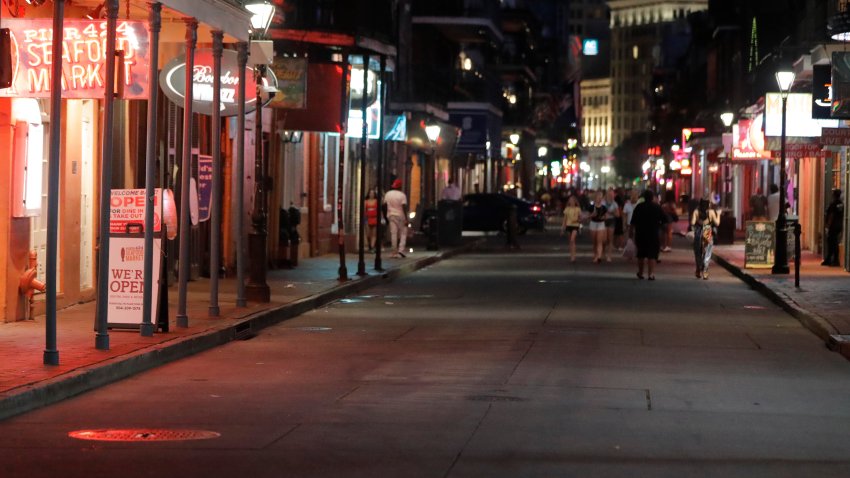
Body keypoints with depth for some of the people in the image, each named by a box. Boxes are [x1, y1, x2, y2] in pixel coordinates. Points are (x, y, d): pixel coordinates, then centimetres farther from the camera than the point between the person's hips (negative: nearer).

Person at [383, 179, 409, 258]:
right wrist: (406, 219, -13)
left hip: (391, 215, 4)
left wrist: (385, 217, 16)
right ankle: (401, 250, -8)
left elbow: (384, 206, 6)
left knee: (393, 234, 3)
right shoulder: (402, 195, -10)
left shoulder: (387, 194, 4)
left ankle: (394, 252, 0)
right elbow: (404, 207, -15)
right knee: (403, 233, 5)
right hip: (400, 216, -4)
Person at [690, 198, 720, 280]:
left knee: (698, 254, 16)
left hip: (698, 234, 1)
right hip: (708, 235, -1)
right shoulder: (711, 212, -7)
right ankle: (704, 272, -2)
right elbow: (717, 223, -4)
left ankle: (699, 271, 23)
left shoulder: (696, 212, -6)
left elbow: (692, 223, -12)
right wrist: (718, 214, 10)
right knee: (707, 254, 4)